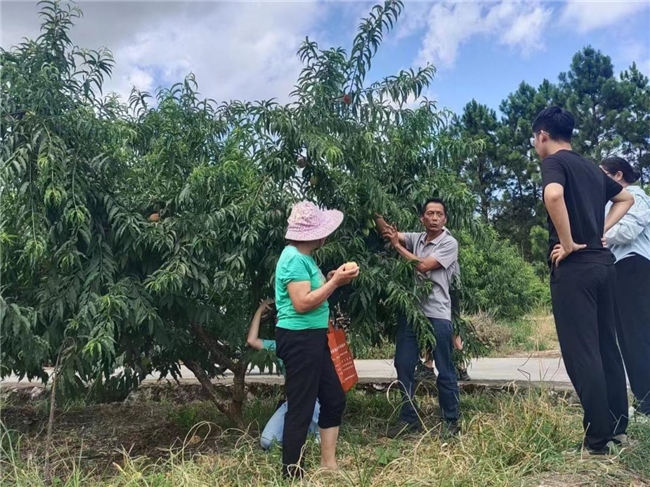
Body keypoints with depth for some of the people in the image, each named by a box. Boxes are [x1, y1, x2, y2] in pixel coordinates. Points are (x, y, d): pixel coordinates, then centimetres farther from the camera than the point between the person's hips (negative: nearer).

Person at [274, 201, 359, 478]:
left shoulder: (303, 257, 13)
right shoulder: (294, 258, -18)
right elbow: (303, 303, -24)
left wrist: (331, 280, 5)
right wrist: (335, 282, -18)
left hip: (312, 338, 11)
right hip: (299, 339, -11)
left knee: (334, 398, 18)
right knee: (301, 408, -1)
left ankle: (328, 463, 31)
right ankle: (292, 474, 14)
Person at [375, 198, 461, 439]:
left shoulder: (449, 243, -6)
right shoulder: (416, 238, 10)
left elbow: (423, 266, -16)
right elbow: (385, 230, 4)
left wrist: (397, 246, -8)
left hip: (437, 315, -5)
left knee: (445, 371, 5)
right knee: (403, 366, 9)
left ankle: (451, 421, 21)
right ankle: (409, 419, 23)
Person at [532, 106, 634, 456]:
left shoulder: (554, 162, -7)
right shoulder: (591, 167, 18)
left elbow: (554, 195, -29)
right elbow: (626, 198, 31)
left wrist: (568, 243, -19)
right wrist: (600, 230, 17)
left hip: (574, 267, -8)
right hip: (603, 262, 8)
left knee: (581, 352, -3)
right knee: (606, 346, 15)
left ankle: (597, 440, 3)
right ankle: (618, 427, 24)